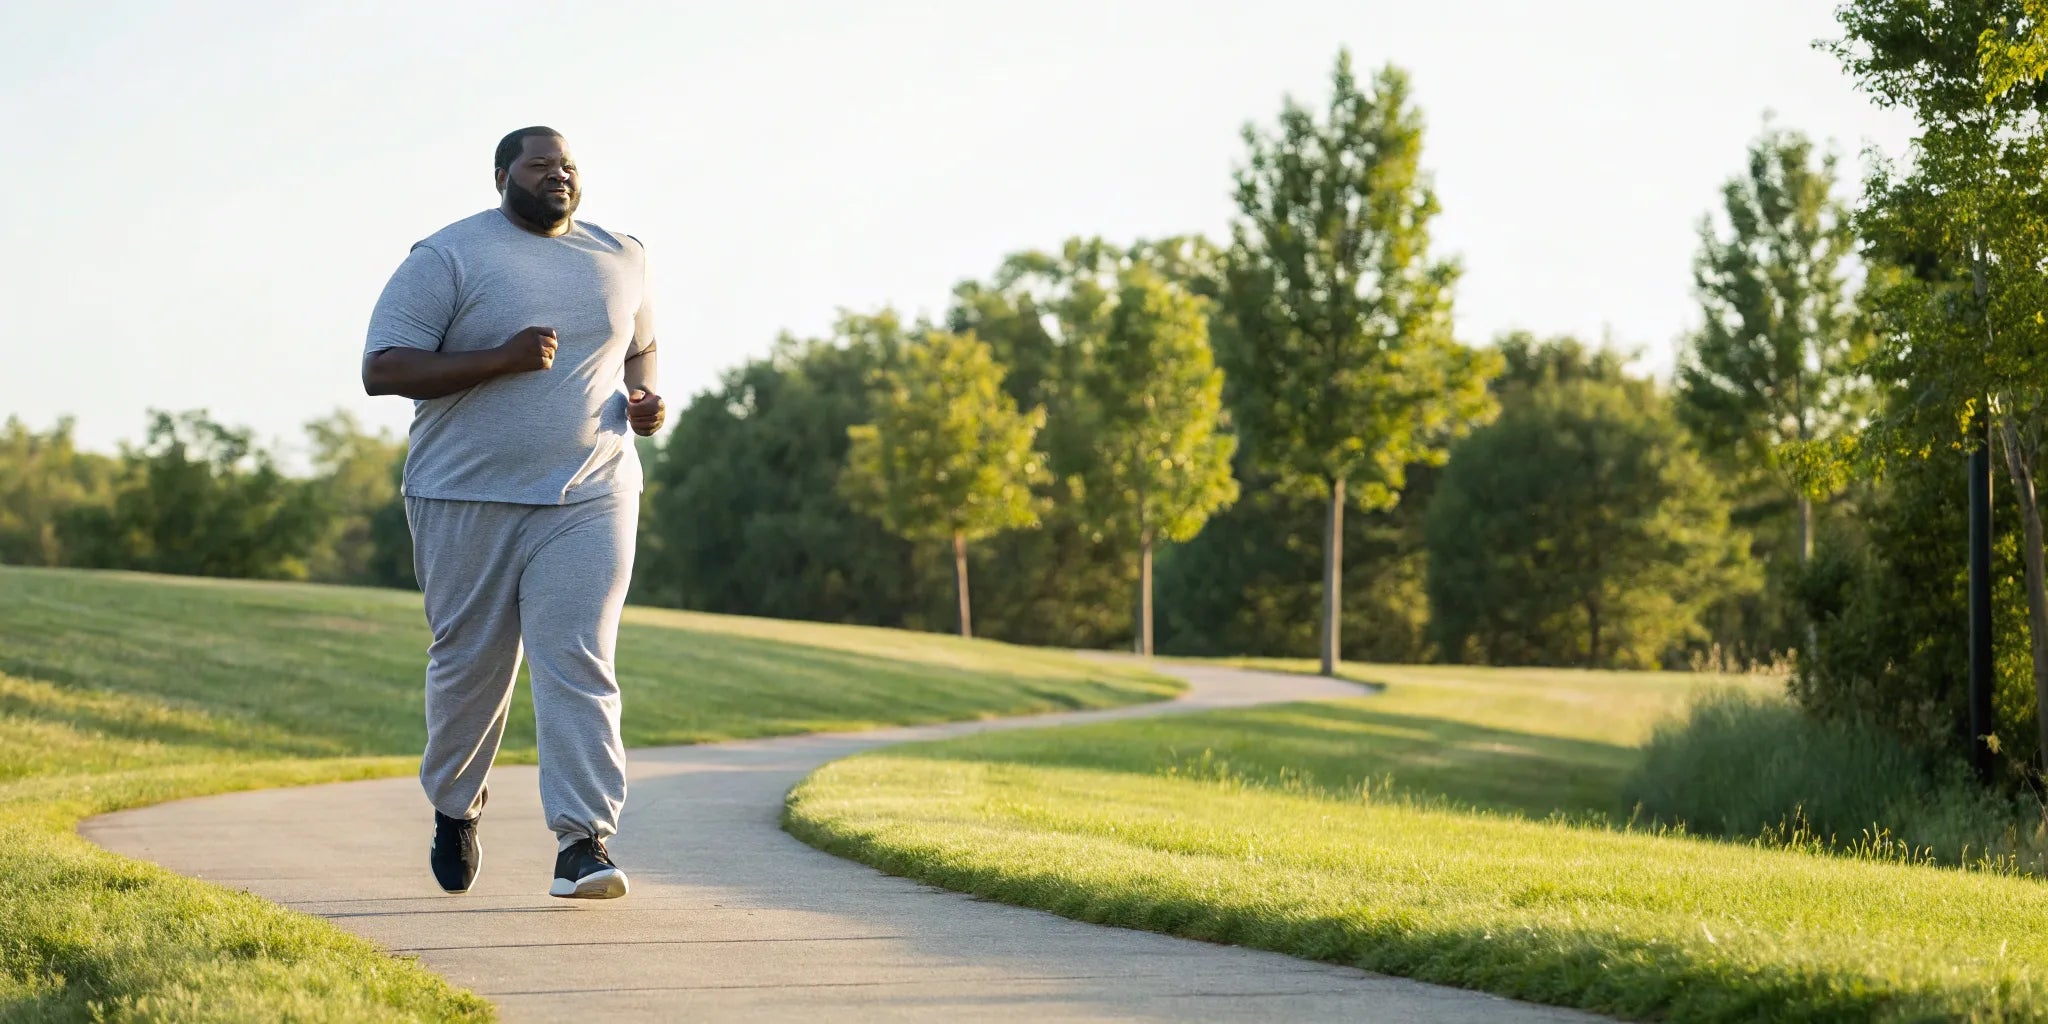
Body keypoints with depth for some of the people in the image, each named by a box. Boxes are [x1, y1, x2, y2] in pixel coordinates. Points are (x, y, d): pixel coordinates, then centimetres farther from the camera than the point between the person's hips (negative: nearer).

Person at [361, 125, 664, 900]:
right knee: (469, 664, 8)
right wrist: (503, 358, -20)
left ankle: (583, 844, -15)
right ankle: (454, 807, 34)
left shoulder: (622, 260, 11)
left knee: (580, 666, -10)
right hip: (468, 499, -2)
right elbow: (382, 370, -11)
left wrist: (646, 402, 5)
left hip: (588, 498, 2)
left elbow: (638, 350, 29)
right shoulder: (448, 258, -4)